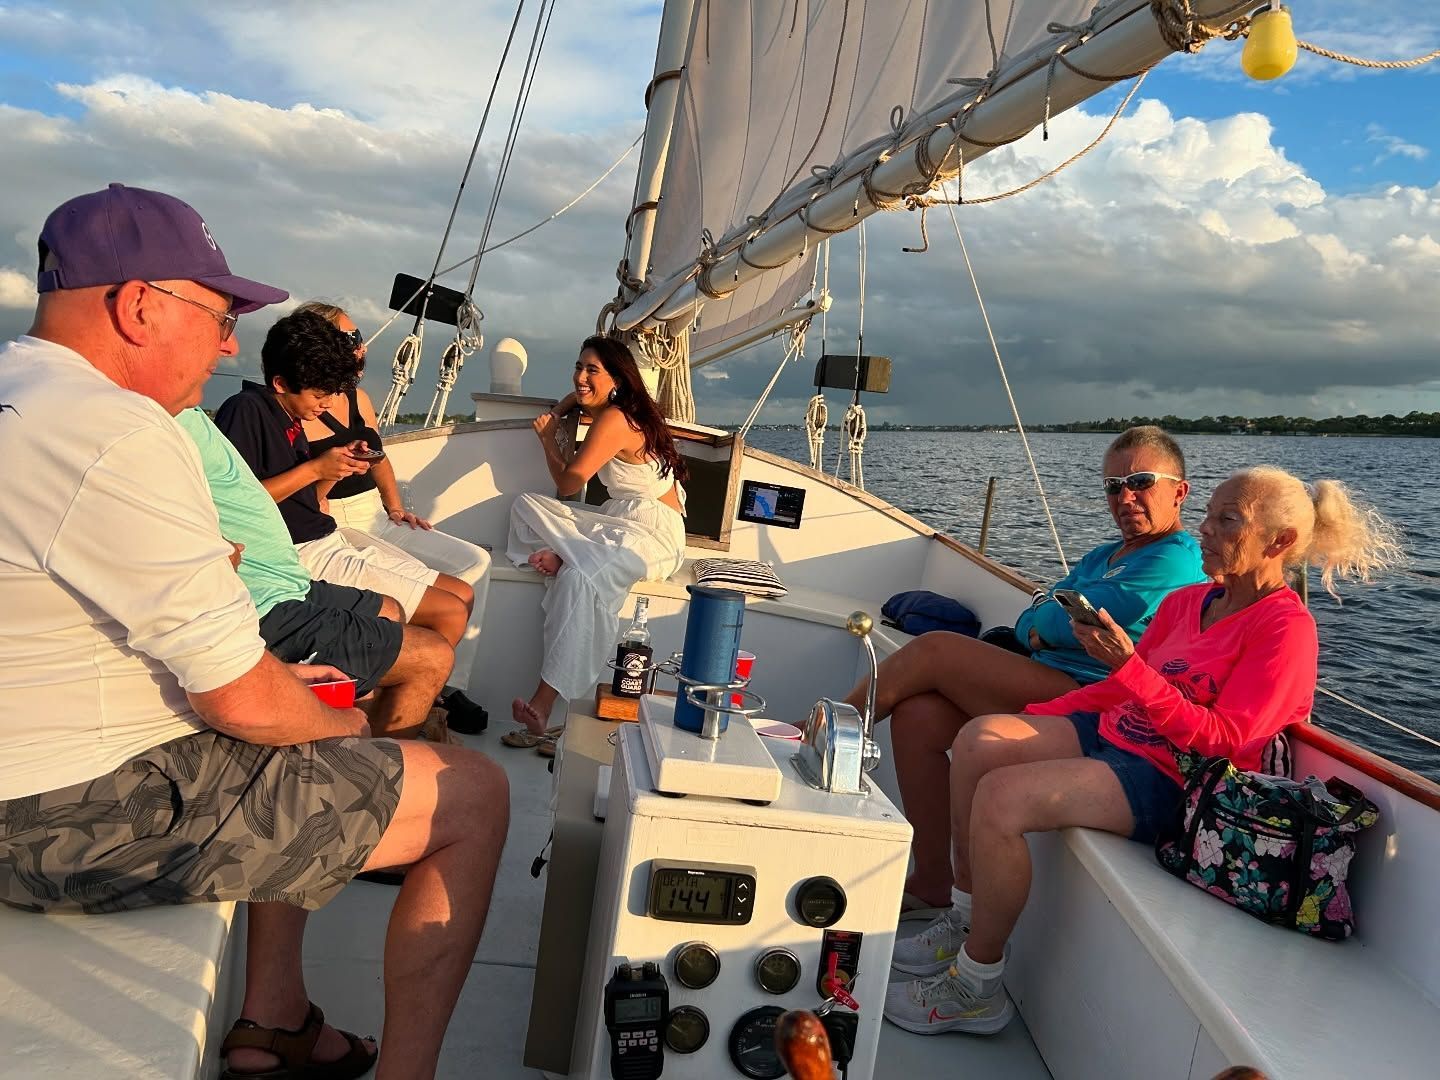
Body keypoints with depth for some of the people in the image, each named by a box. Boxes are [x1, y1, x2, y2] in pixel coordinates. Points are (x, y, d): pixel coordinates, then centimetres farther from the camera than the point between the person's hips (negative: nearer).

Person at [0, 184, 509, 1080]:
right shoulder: (121, 436, -24)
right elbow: (247, 703, -24)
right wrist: (341, 725, -2)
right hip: (105, 820, -10)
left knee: (298, 764, 31)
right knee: (475, 795, -2)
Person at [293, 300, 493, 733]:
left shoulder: (359, 399, 12)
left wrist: (395, 507, 11)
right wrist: (328, 474, -28)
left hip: (377, 519, 8)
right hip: (334, 528, -8)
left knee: (475, 562, -8)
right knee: (427, 588, -29)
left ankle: (452, 684, -6)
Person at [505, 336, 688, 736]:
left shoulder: (614, 419, -16)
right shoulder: (617, 407, 13)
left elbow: (568, 483, -10)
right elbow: (575, 397, 40)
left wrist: (548, 438, 5)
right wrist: (556, 413, 18)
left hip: (654, 532, -10)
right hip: (617, 520, 10)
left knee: (580, 579, -37)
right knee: (526, 504, -2)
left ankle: (543, 705, -40)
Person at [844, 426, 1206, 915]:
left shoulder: (1175, 561, -6)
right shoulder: (1103, 556, 24)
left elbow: (1075, 622, -14)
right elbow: (1026, 622, 16)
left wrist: (1042, 619, 6)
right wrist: (1046, 628, -5)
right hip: (1049, 685, 9)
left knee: (932, 650, -13)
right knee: (917, 715, -10)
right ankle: (931, 886, -2)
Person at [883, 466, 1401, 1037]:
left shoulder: (1286, 626, -12)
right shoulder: (1187, 601, 10)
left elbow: (1222, 739, -19)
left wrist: (1130, 666, -27)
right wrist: (1033, 716, 5)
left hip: (1166, 777, -8)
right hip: (1112, 733, 8)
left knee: (1001, 798, -25)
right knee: (979, 739, -12)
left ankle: (977, 988, -8)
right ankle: (965, 920, 1)